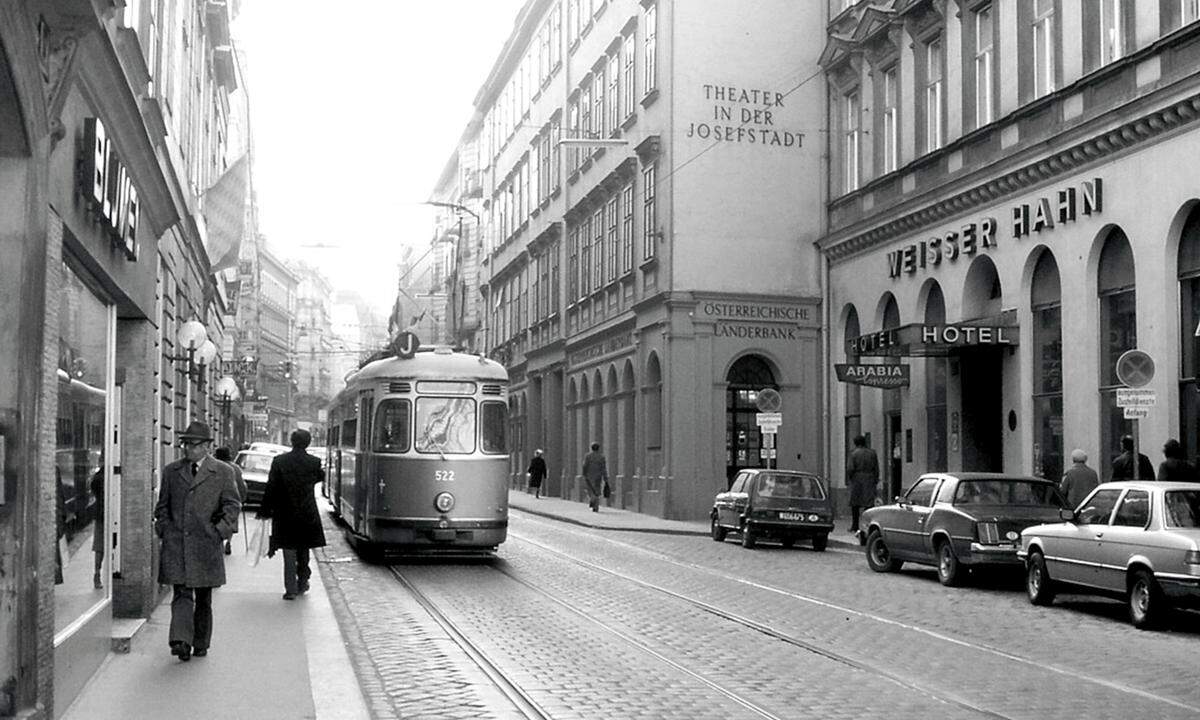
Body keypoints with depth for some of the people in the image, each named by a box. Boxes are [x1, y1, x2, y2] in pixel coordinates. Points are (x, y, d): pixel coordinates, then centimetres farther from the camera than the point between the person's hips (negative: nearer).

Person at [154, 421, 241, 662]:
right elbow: (162, 506, 17)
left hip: (206, 544, -1)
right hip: (176, 543, 1)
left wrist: (220, 531, -7)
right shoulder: (171, 471, 11)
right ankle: (181, 641, -18)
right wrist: (165, 529, 4)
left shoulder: (222, 472, 3)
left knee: (203, 597, 9)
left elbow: (232, 505, 3)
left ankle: (200, 643, 20)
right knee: (182, 594, -10)